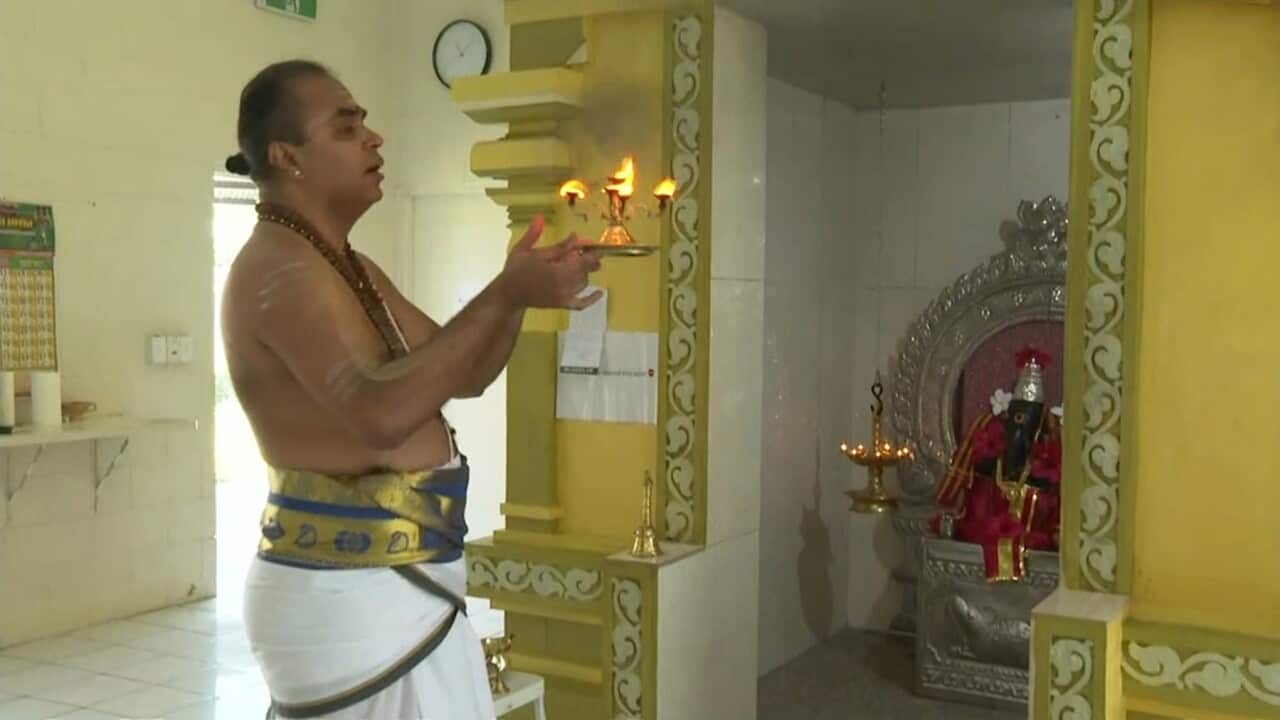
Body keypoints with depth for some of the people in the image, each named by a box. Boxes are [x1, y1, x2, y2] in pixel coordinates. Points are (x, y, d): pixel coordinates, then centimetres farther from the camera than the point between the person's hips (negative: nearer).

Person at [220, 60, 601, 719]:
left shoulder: (351, 269, 15)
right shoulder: (280, 268, -17)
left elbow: (462, 375, 14)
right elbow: (382, 411, -31)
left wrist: (516, 289, -3)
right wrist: (504, 297, -29)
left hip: (387, 585, 10)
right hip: (345, 594, -10)